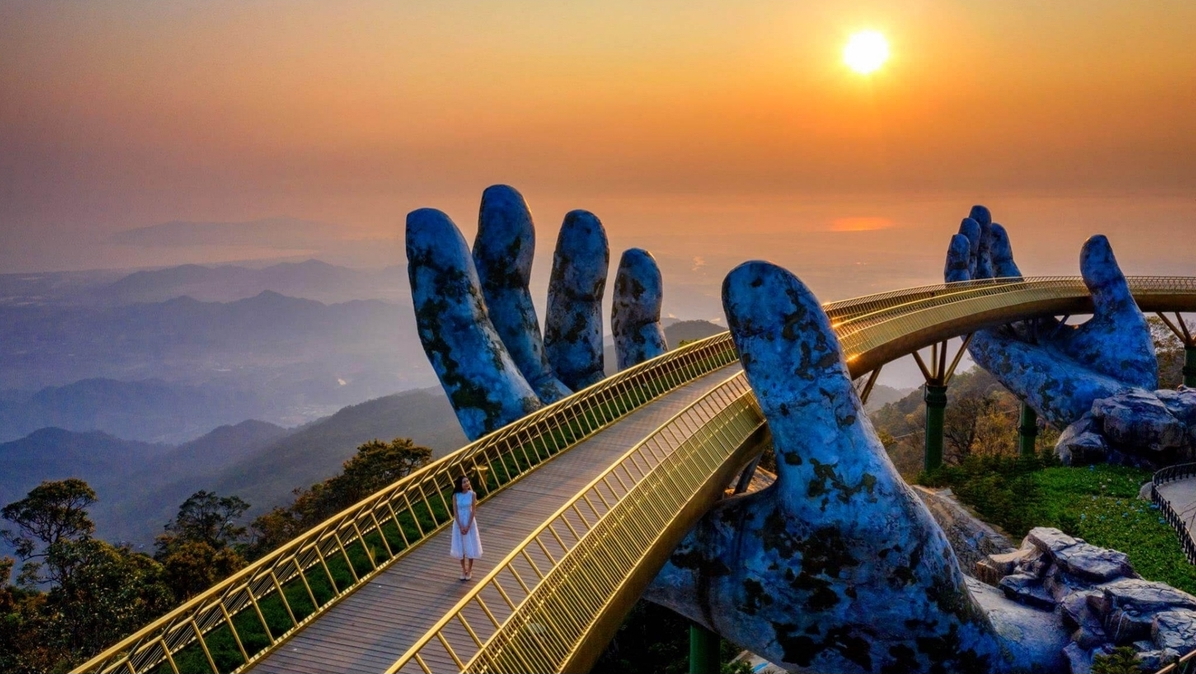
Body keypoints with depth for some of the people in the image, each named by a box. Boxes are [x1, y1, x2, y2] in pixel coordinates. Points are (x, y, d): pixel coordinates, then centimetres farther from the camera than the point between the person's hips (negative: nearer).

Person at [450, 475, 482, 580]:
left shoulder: (472, 494, -10)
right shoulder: (456, 496, -9)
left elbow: (473, 511, -9)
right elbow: (455, 512, -8)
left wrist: (468, 526, -14)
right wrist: (461, 526, -13)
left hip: (470, 522, -1)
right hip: (459, 522, 1)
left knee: (470, 546, 5)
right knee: (460, 546, 8)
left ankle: (470, 570, 21)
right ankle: (463, 570, 24)